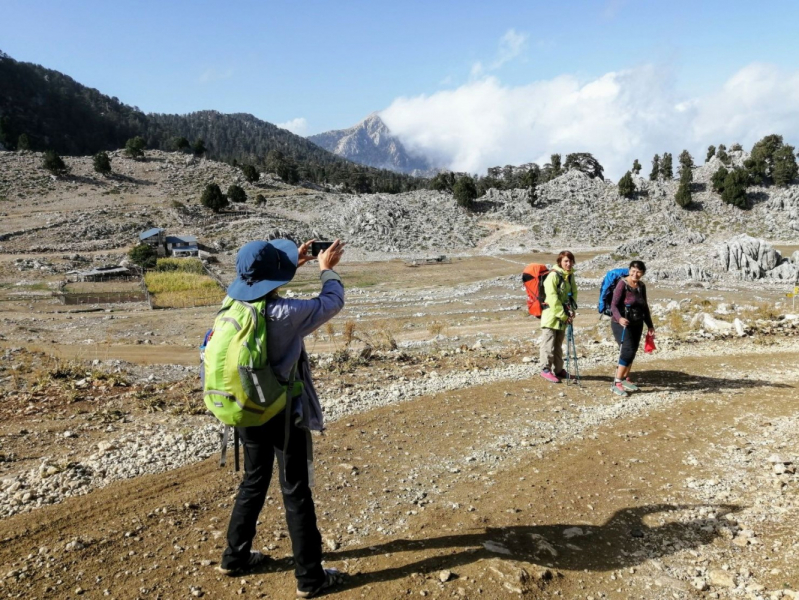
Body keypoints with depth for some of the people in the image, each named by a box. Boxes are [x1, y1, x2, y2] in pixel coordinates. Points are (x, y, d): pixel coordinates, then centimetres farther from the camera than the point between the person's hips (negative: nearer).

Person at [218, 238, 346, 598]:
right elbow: (332, 302, -10)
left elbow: (259, 289, 18)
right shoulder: (285, 314, -25)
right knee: (296, 492, 6)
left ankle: (235, 556, 38)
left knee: (253, 482, 24)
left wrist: (295, 263, 19)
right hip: (284, 414, -6)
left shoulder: (232, 304, -6)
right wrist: (328, 269, 7)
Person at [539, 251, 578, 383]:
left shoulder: (570, 275, 8)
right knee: (549, 344, -4)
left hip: (564, 316, 8)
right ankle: (545, 369, 5)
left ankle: (558, 369, 25)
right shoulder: (553, 275, -16)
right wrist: (563, 315, -18)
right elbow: (552, 298, -20)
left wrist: (571, 310, -4)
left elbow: (574, 292, 12)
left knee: (558, 344, 16)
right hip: (551, 315, -7)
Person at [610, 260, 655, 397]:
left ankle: (625, 379, 28)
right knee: (628, 351, -16)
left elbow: (645, 307, 16)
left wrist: (650, 325, 18)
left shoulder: (641, 286, 7)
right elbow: (613, 305, -19)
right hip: (622, 324, -7)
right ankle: (616, 383, -10)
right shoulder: (622, 284, -13)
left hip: (637, 324, 7)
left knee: (632, 352, 11)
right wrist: (619, 318, -37)